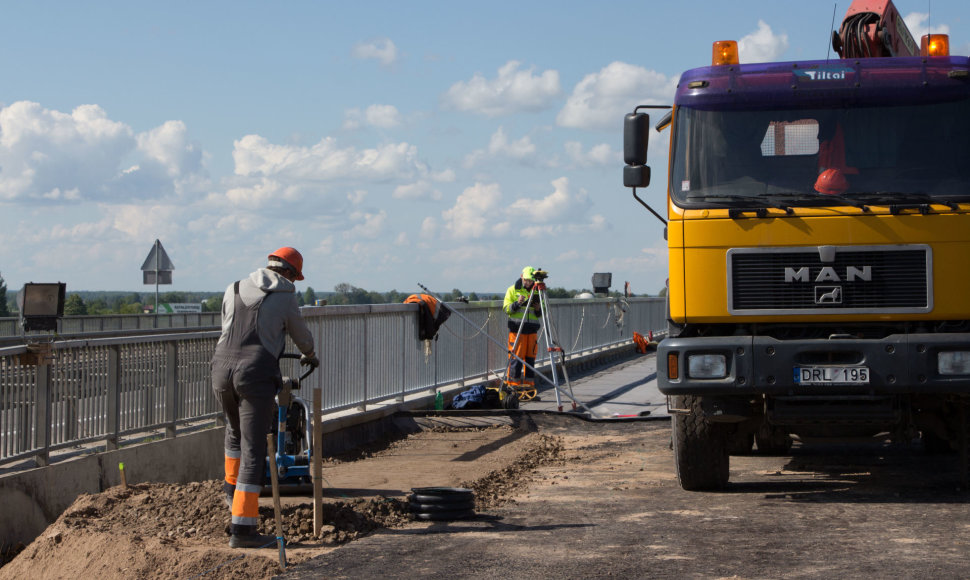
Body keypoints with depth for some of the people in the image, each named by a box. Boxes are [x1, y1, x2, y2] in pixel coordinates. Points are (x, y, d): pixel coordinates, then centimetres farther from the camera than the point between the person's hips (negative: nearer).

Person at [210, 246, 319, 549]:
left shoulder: (233, 290, 17)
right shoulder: (285, 297, 4)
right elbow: (301, 335, 19)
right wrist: (309, 355, 42)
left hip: (222, 369, 5)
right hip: (257, 374, -5)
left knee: (235, 428, 34)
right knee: (253, 451, -4)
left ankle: (232, 487, 49)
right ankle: (242, 528, -8)